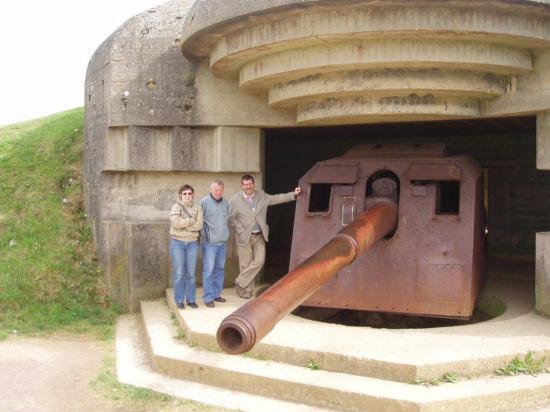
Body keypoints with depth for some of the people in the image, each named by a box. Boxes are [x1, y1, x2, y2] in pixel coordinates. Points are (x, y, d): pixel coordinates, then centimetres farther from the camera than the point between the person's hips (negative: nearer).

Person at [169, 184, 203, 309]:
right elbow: (176, 223, -17)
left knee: (191, 272, 6)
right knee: (179, 273, -1)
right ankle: (179, 300, 8)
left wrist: (184, 224, -12)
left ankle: (191, 299, 15)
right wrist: (191, 221, -9)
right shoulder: (176, 207, 0)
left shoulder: (197, 208, 8)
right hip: (177, 242, -2)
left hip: (192, 243, 3)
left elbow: (199, 225, -6)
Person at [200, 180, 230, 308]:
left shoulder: (225, 203, 11)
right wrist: (205, 235, -10)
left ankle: (217, 294, 22)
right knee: (209, 270, -5)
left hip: (223, 242, 6)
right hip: (209, 242, -6)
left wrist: (226, 233, 15)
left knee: (220, 269, 12)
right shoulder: (204, 202, -8)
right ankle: (208, 298, 1)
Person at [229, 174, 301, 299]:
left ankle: (240, 282, 10)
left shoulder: (261, 195, 5)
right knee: (245, 264, 2)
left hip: (259, 236, 4)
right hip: (245, 237, -4)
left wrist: (293, 194, 1)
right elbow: (231, 218, -4)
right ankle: (247, 290, 15)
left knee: (259, 260, -4)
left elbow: (276, 198, 7)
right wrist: (241, 231, -12)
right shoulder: (235, 200, -6)